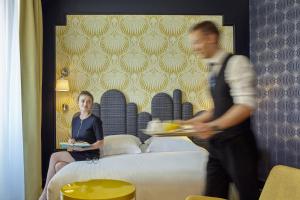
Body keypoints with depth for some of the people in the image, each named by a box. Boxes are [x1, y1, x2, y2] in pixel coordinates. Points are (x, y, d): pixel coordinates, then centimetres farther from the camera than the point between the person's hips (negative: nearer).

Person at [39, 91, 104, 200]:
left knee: (54, 157, -18)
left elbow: (100, 143, -10)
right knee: (58, 166, -23)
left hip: (89, 155, -6)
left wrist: (83, 148, -20)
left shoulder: (95, 120, -9)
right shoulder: (75, 119, 12)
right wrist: (71, 141, -3)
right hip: (76, 154, 6)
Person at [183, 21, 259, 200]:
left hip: (237, 144, -7)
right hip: (217, 144, 8)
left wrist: (214, 126, -28)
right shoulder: (213, 70, 12)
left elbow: (246, 106, -21)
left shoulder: (236, 62, -12)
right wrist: (195, 121, 11)